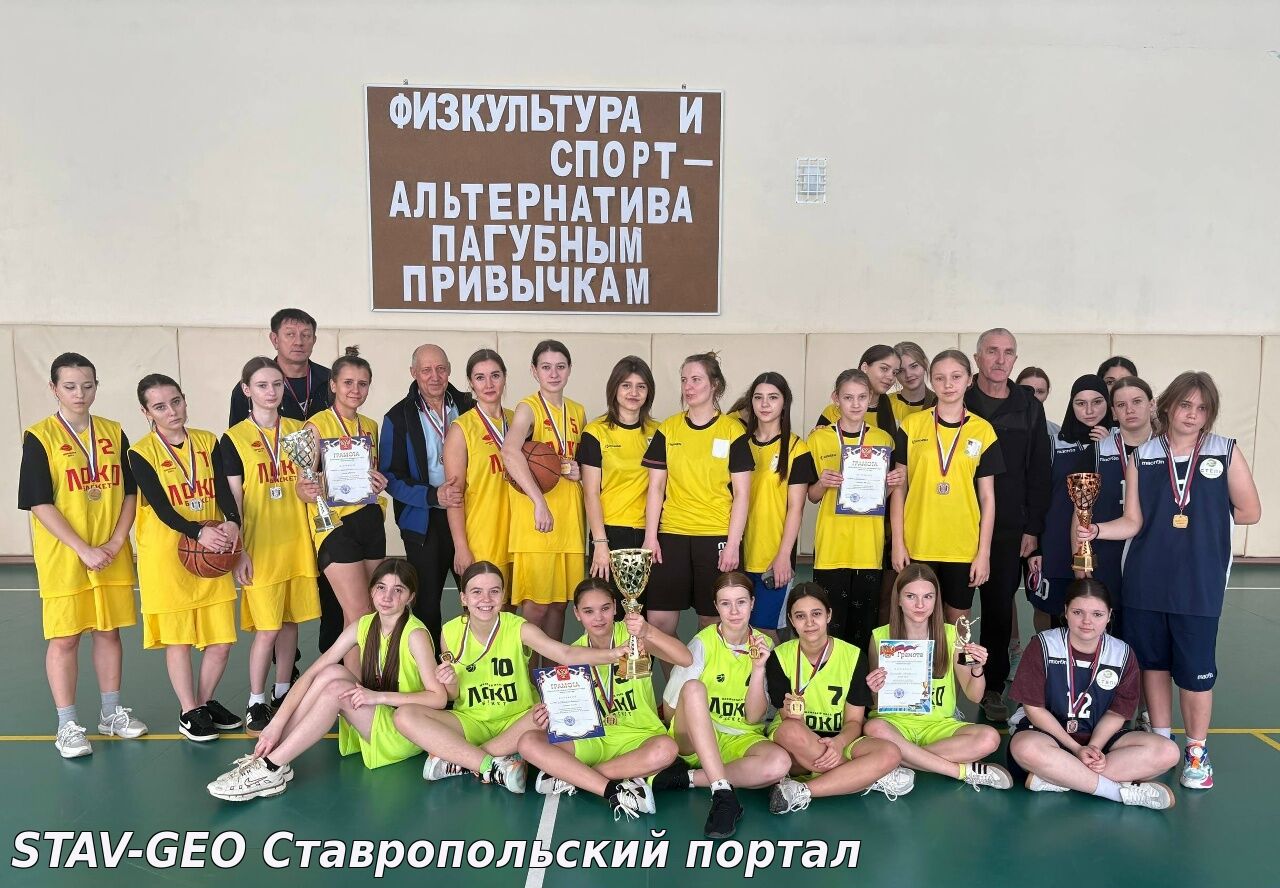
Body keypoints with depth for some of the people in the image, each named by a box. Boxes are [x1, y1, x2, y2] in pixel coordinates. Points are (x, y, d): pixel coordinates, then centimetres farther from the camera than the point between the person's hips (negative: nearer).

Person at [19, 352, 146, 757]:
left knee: (109, 631, 12)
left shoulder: (114, 432, 4)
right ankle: (67, 726, 15)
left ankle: (112, 712, 26)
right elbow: (39, 504, -10)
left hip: (113, 555, 4)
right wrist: (83, 549, -15)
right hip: (63, 557, -3)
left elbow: (130, 492, 7)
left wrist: (116, 542, -6)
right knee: (64, 638, 4)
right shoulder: (39, 437, -7)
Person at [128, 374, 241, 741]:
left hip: (213, 553, 3)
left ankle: (206, 701, 27)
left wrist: (232, 522, -26)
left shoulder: (208, 442, 4)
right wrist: (198, 532, -31)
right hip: (166, 554, -3)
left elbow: (223, 490, -7)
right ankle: (189, 712, 21)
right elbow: (161, 507, -16)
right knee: (177, 636, 6)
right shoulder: (141, 453, -6)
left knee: (222, 639, 6)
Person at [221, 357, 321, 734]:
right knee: (267, 627, -2)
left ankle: (283, 693, 26)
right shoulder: (234, 438, -3)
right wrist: (238, 551, -8)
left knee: (290, 620, 11)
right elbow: (232, 500, -4)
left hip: (297, 541, 4)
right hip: (260, 545, -4)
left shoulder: (299, 430, 7)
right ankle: (256, 703, 13)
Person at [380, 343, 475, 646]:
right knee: (426, 602, 6)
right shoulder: (398, 418, -2)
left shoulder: (468, 407, 5)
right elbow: (390, 477, -5)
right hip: (423, 521, -2)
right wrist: (433, 495, -18)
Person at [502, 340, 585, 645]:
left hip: (569, 517, 6)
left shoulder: (578, 412, 12)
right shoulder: (528, 408, -7)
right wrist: (539, 501, -34)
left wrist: (579, 472, 1)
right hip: (536, 519, -6)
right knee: (535, 605, -5)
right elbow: (510, 451, -27)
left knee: (559, 602, 11)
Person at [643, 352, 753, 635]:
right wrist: (650, 536, 1)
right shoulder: (668, 429, 7)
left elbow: (742, 493, -2)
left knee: (711, 619, 4)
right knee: (658, 620, -1)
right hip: (672, 535, 2)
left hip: (718, 537, -2)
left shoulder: (733, 430, -1)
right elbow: (656, 487, 8)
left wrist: (733, 544, -8)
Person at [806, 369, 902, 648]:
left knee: (864, 624, 5)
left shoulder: (883, 439, 7)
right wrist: (822, 483, -15)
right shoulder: (819, 438, 2)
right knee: (829, 622, -1)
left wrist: (895, 482, -7)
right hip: (831, 544, -1)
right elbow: (812, 496, 6)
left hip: (869, 545, 1)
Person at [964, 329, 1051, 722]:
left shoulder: (1029, 407, 8)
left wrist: (1033, 528, 2)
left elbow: (1039, 471, 7)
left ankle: (993, 689, 19)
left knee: (1000, 610, 6)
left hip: (1009, 529, 2)